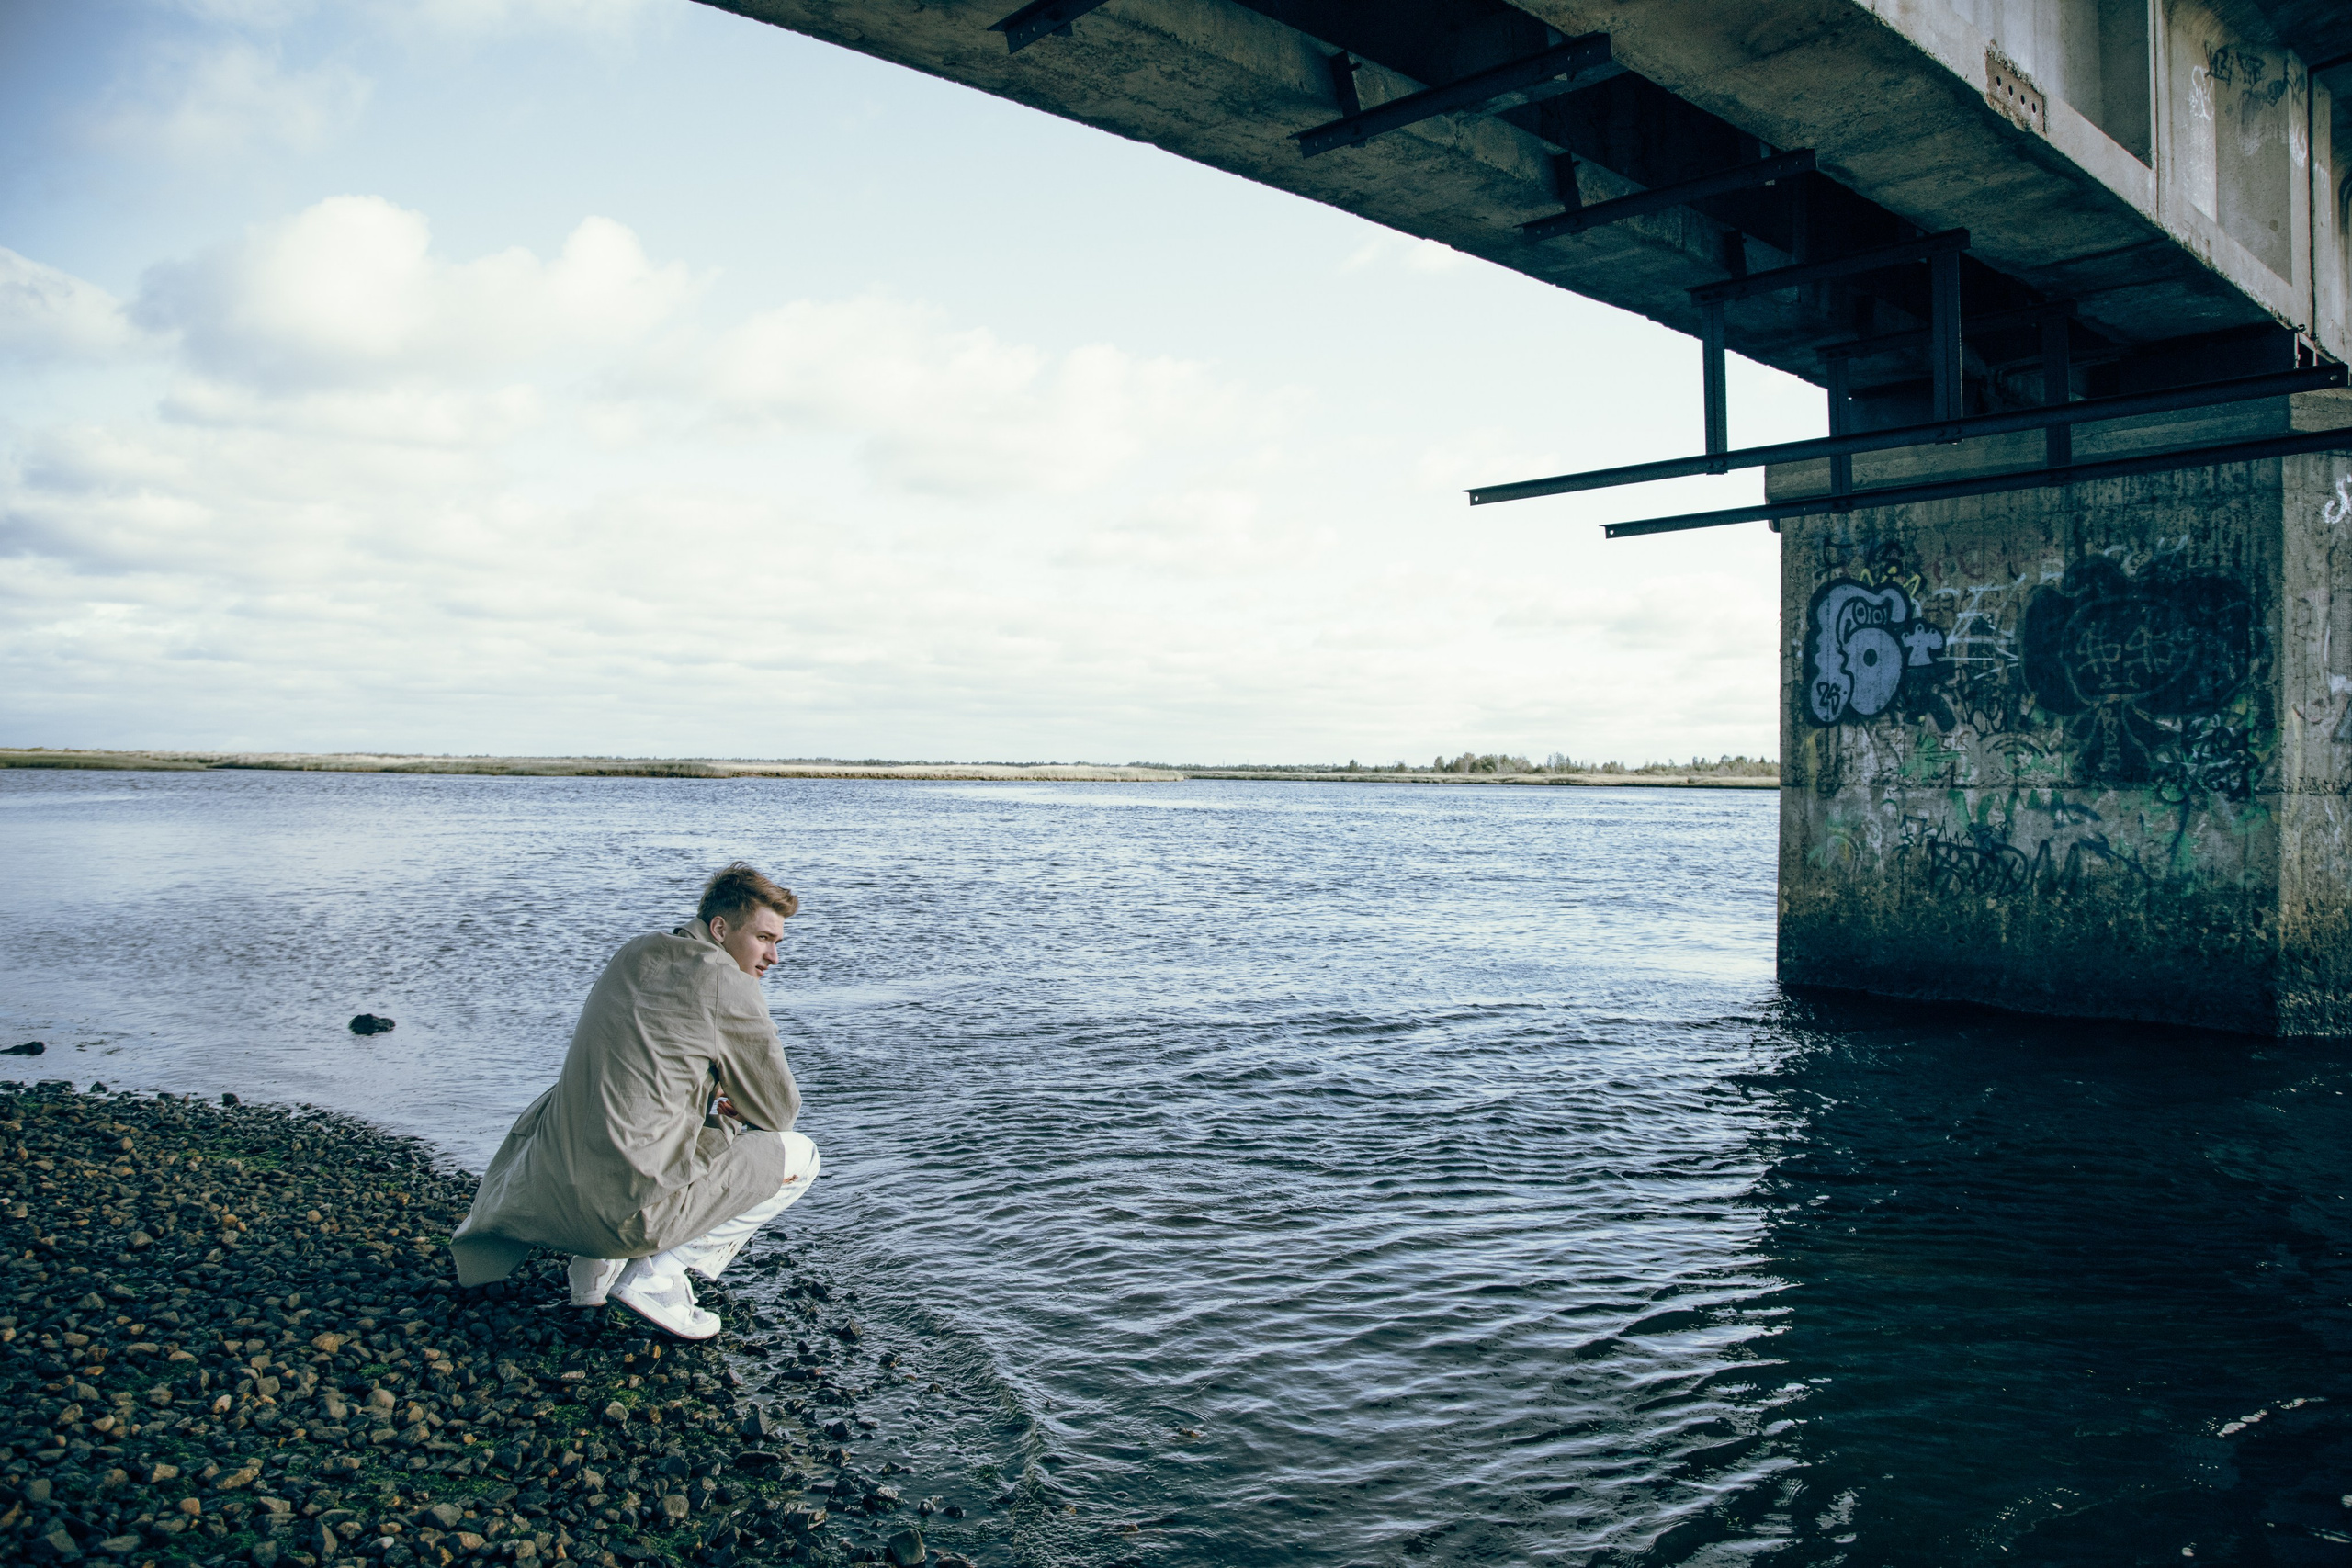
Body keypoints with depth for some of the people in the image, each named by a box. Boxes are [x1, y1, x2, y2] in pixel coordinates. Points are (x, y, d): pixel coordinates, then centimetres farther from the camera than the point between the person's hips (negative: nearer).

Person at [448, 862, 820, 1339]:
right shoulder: (726, 983, -10)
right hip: (632, 1201, -8)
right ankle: (655, 1278, -2)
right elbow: (779, 1110, -2)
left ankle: (598, 1265, 19)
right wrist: (730, 1104, 18)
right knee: (799, 1157, 6)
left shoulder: (633, 955, 13)